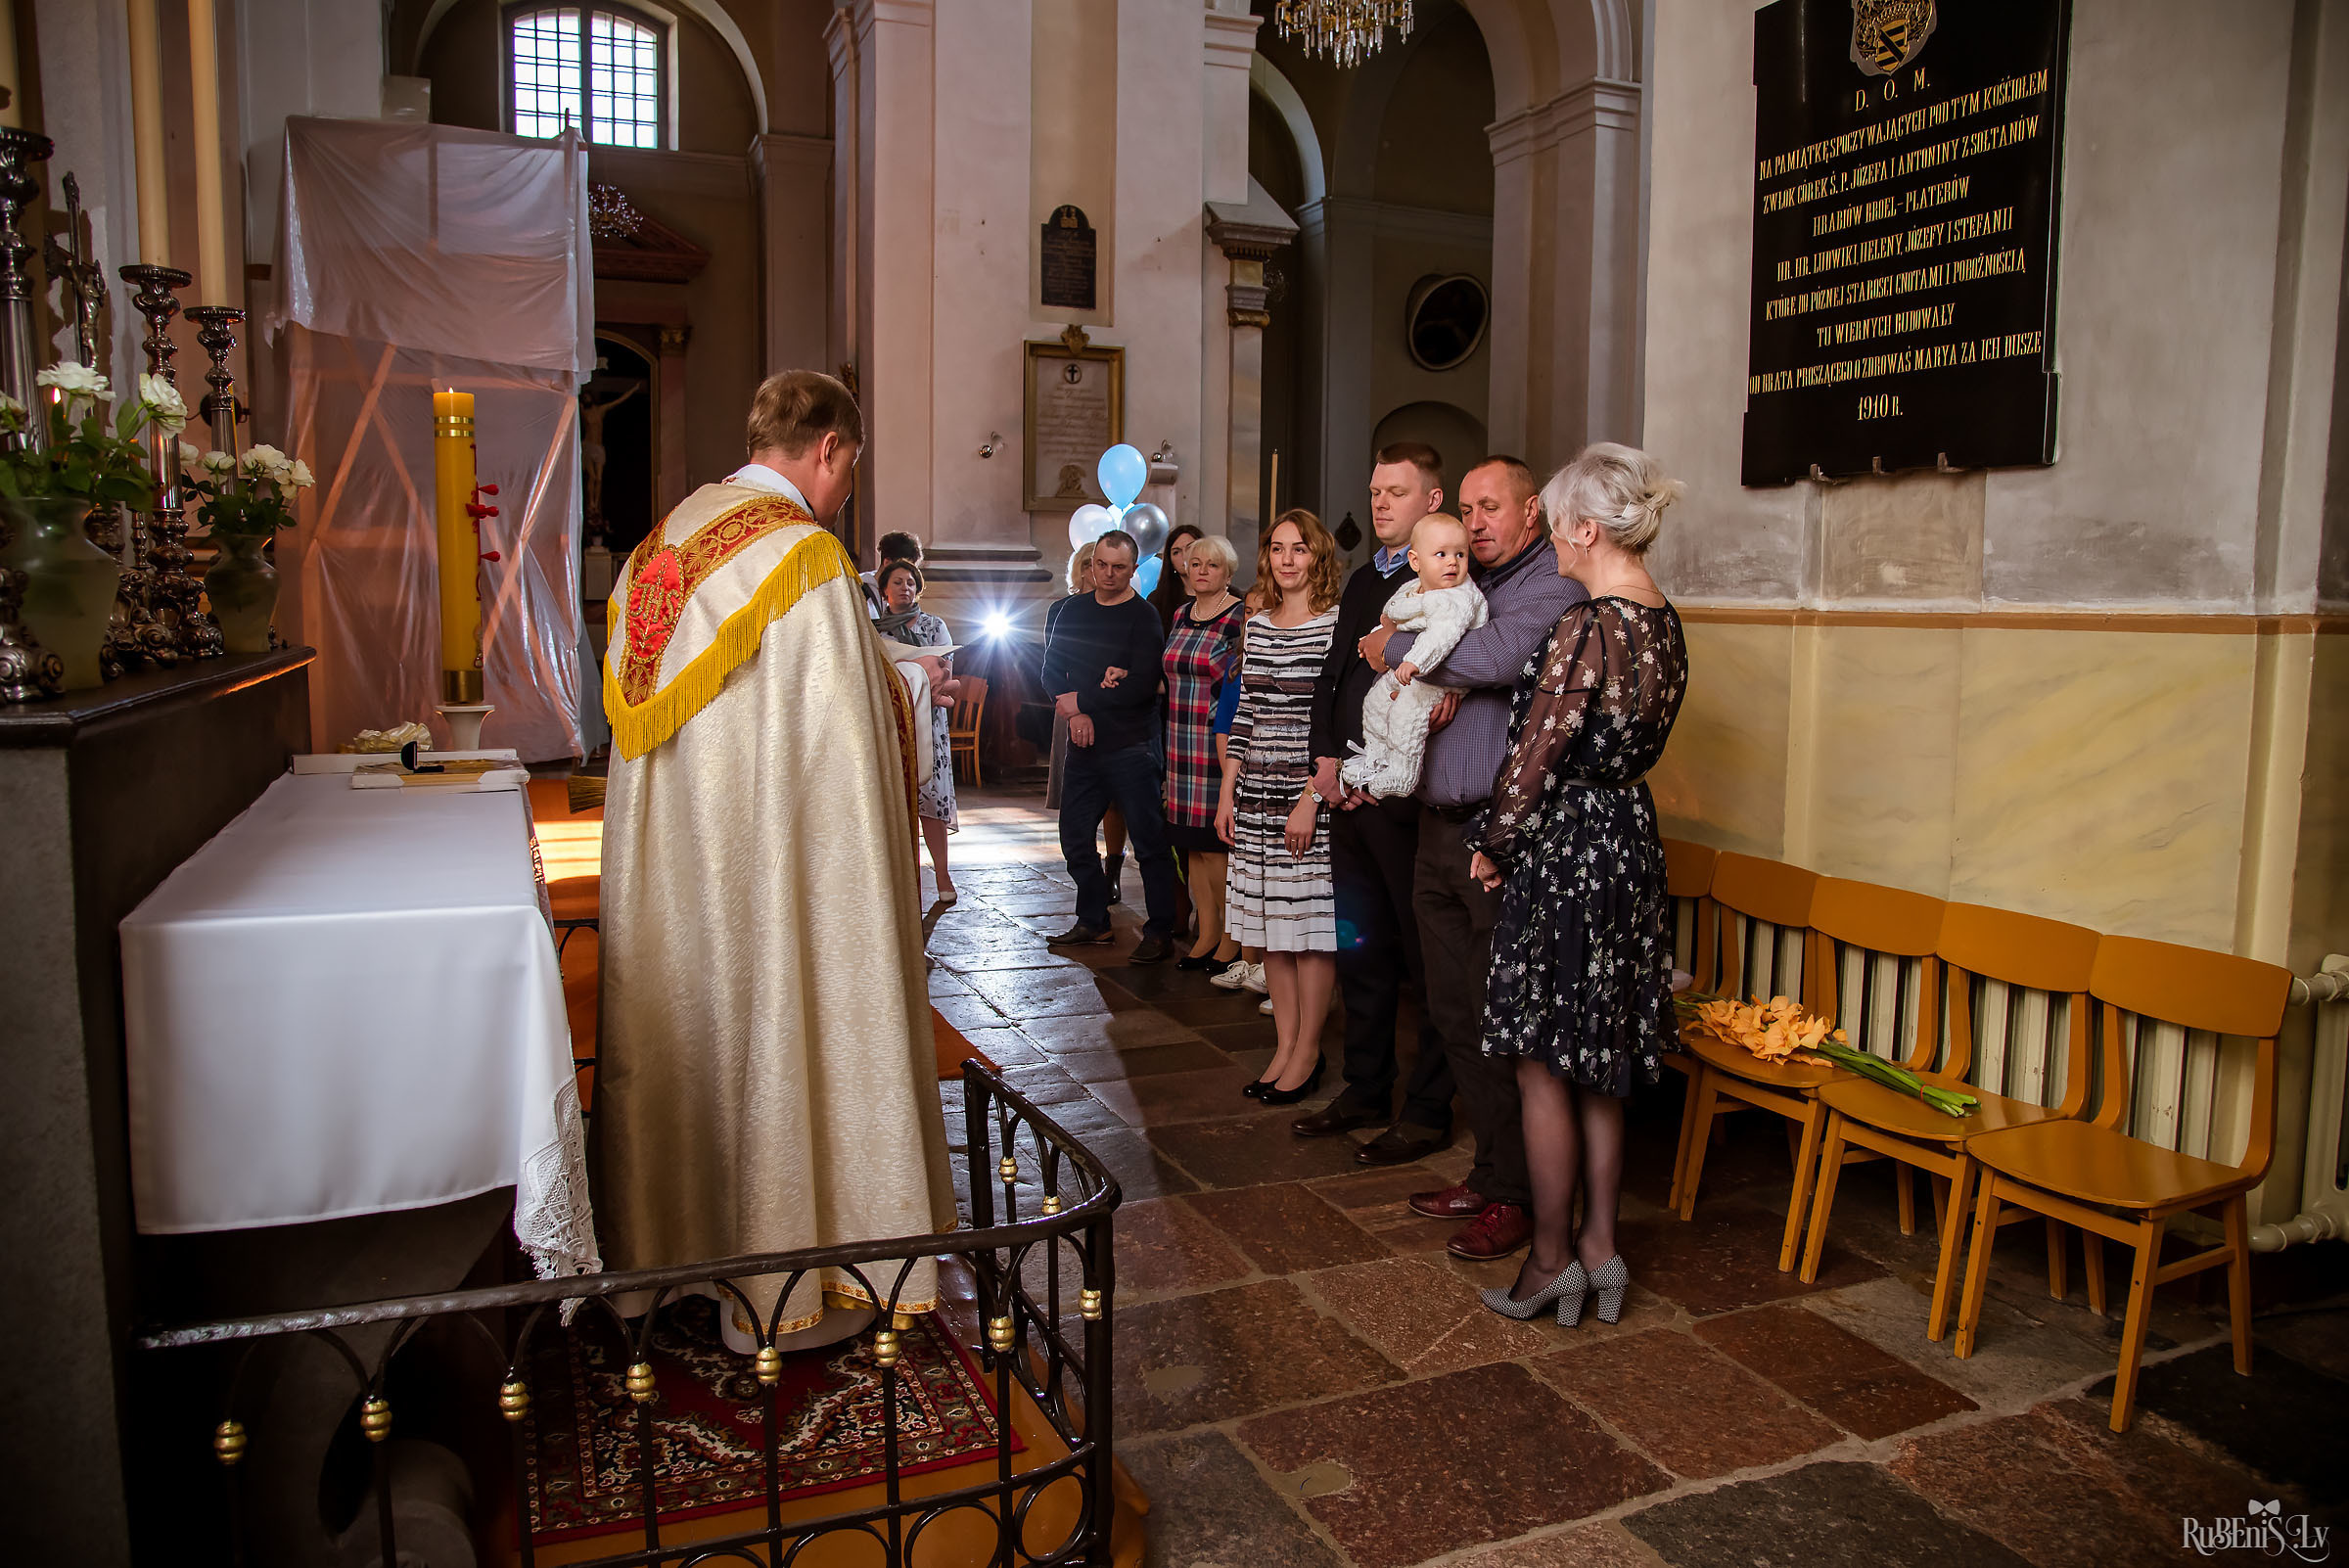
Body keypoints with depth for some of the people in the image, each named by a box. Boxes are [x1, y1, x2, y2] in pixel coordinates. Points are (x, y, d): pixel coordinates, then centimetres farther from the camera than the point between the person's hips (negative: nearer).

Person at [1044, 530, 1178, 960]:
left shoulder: (1142, 616, -7)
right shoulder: (1074, 610, 11)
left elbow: (1143, 686, -17)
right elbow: (1052, 672, 8)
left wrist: (1081, 701, -12)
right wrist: (1075, 713, -10)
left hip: (1131, 747, -6)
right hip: (1084, 745, 6)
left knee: (1149, 840, -2)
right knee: (1075, 838, 13)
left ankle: (1160, 931, 7)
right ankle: (1093, 921, 28)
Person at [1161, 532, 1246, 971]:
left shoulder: (1241, 618, -7)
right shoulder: (1181, 615, 14)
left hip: (1219, 743, -7)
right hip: (1182, 743, 7)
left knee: (1215, 845, -5)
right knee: (1192, 844, 10)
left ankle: (1233, 938, 9)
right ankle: (1207, 933, 21)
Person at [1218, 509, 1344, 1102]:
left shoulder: (1338, 625, -7)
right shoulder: (1258, 624, 12)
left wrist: (1311, 800, -16)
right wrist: (1228, 791, 11)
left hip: (1312, 797, -6)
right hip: (1256, 796, 6)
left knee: (1310, 923, 0)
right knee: (1269, 926, 10)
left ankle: (1307, 1053, 12)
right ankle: (1284, 1047, 20)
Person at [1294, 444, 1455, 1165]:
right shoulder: (1363, 579, 17)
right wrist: (1328, 757, 7)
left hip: (1408, 794, -8)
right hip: (1351, 786, 8)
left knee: (1426, 957, 2)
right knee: (1360, 949, 16)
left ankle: (1427, 1110, 13)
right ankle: (1366, 1091, 29)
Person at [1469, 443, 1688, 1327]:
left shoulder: (1586, 629, -20)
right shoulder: (1664, 622, 6)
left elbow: (1536, 754, -16)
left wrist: (1492, 845, -2)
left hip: (1564, 851, -9)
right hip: (1632, 837, 9)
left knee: (1543, 1067, 5)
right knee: (1601, 1063, 17)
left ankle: (1552, 1257, 17)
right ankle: (1600, 1245, 26)